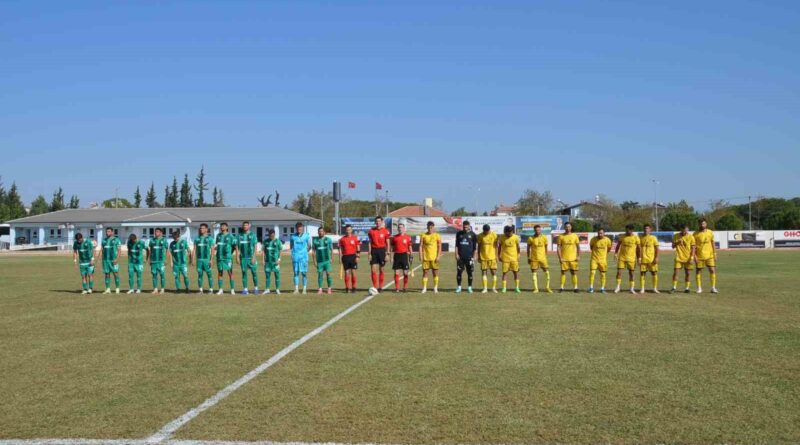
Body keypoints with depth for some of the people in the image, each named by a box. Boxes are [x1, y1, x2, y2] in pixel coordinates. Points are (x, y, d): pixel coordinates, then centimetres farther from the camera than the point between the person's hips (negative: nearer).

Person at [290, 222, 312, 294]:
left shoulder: (306, 236, 2)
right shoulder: (293, 236, 6)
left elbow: (309, 247, 9)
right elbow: (291, 246, 15)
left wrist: (305, 252, 1)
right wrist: (295, 251, 3)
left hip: (303, 257, -1)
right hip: (295, 257, 2)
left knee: (304, 273, 0)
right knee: (296, 273, 4)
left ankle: (304, 289, 7)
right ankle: (296, 289, 9)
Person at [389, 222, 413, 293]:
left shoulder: (408, 237, 1)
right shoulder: (394, 237, 6)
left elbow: (410, 247, 4)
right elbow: (392, 248, 9)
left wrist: (411, 256, -1)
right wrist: (392, 257, 3)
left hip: (404, 255, -2)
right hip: (397, 255, 2)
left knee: (405, 273, 1)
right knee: (396, 272, 1)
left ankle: (405, 288, 10)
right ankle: (397, 288, 8)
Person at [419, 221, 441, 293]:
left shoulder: (437, 235, 1)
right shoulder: (423, 235, 4)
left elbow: (439, 246, 0)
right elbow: (421, 246, 4)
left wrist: (438, 256, -8)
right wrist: (420, 256, -4)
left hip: (434, 257, -1)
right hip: (425, 257, 1)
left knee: (435, 273, 2)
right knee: (425, 272, 1)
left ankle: (435, 288, 11)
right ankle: (424, 288, 7)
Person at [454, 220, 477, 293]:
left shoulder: (472, 234, 2)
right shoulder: (459, 234, 7)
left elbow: (475, 246, 4)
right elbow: (456, 245, 9)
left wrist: (474, 256, -1)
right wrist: (456, 254, -1)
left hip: (469, 256, -1)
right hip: (460, 256, 1)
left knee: (470, 272, 3)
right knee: (459, 272, 0)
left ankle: (469, 287, 11)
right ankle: (459, 287, 10)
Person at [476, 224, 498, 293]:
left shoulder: (494, 235, -3)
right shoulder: (480, 236, -1)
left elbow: (496, 246, 2)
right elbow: (479, 247, 6)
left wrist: (496, 256, -1)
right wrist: (478, 256, 5)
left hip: (492, 257, -1)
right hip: (483, 257, 1)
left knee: (494, 272, -1)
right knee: (484, 272, 2)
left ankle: (494, 288, 8)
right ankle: (485, 288, 7)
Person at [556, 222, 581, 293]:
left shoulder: (575, 236, 5)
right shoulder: (561, 236, 1)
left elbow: (578, 247, 9)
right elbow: (558, 247, 0)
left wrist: (578, 256, -1)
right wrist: (560, 258, -7)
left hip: (573, 258, 1)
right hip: (564, 258, -1)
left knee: (574, 272, 1)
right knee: (563, 272, 0)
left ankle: (575, 287, 6)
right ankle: (562, 287, 5)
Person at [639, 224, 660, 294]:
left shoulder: (653, 238, 0)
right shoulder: (641, 238, 7)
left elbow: (657, 248, -1)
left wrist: (656, 258, -10)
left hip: (652, 259, -2)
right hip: (643, 259, 2)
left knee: (654, 273, 1)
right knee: (642, 273, 0)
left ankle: (655, 288, 12)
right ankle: (642, 289, 6)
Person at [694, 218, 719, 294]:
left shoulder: (710, 232, 4)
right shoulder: (696, 234, -3)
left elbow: (713, 243, 10)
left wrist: (715, 254, 5)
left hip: (709, 255, 1)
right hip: (699, 256, -1)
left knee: (712, 270, -4)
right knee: (699, 271, 3)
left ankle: (713, 288, 5)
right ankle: (699, 288, 12)